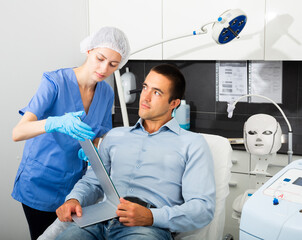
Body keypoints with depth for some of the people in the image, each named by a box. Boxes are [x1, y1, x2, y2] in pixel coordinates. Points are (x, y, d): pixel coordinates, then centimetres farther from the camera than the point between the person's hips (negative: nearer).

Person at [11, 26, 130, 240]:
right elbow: (18, 133, -25)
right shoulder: (55, 82, -16)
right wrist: (57, 123, -43)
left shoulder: (107, 94, 1)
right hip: (40, 183, -4)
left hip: (74, 183, 5)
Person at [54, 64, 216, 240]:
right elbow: (92, 181, 25)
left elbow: (204, 208, -1)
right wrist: (74, 200, 0)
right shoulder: (115, 136, 27)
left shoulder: (192, 144, 10)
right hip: (101, 220, 4)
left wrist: (151, 217, -17)